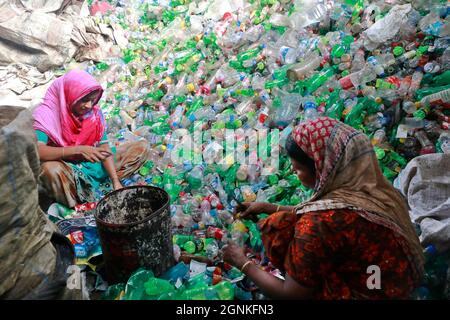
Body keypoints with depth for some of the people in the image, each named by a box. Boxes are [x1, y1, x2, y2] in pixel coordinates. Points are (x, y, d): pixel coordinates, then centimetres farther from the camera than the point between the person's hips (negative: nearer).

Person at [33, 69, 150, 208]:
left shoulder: (94, 112, -7)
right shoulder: (47, 115, -19)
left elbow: (104, 148, -8)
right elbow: (37, 151, -34)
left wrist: (116, 181, -19)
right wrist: (78, 150, -43)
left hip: (93, 164, 5)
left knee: (142, 147, -4)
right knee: (50, 169, -42)